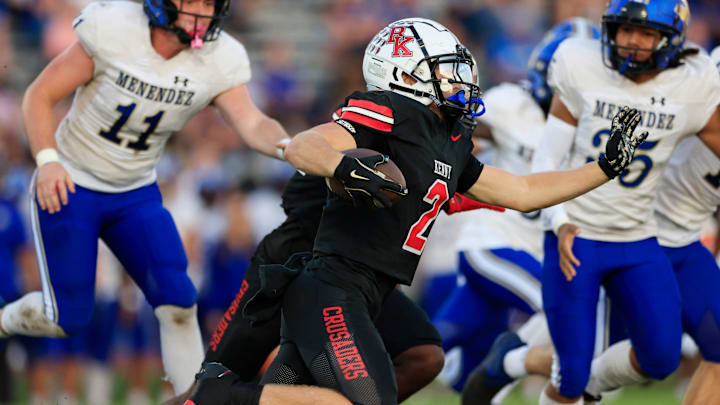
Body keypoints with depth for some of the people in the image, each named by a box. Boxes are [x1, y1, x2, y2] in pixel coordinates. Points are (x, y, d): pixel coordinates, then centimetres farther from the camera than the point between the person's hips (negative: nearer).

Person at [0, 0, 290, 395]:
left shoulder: (218, 60, -12)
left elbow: (253, 125, -25)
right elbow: (39, 95, -15)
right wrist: (47, 160, -30)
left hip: (136, 195, 3)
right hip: (67, 187, -3)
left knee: (177, 302, -12)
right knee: (67, 317, -2)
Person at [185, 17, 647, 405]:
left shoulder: (451, 146, 20)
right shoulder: (392, 113, -7)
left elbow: (523, 192, 28)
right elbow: (301, 147, -18)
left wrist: (607, 168, 27)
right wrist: (343, 163, -39)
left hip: (356, 302, 9)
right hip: (331, 290, -9)